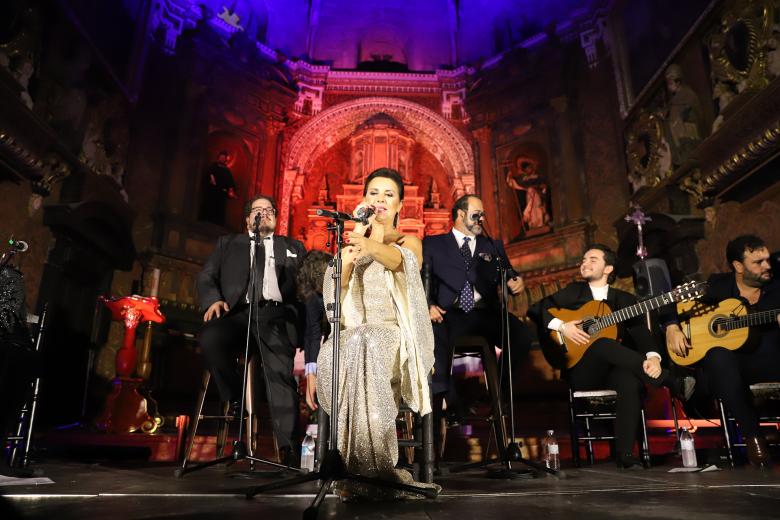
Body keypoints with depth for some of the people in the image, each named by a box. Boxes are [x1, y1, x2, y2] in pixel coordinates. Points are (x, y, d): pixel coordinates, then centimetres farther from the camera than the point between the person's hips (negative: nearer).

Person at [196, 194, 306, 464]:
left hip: (276, 314, 0)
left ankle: (290, 449, -27)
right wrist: (213, 300, -5)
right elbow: (206, 277, 18)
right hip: (239, 311, 1)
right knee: (210, 338, -32)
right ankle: (236, 400, -10)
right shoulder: (228, 243, 29)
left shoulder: (293, 247, 28)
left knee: (280, 373, -22)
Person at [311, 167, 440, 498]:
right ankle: (374, 466, -30)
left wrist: (369, 245, -42)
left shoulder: (409, 242, 11)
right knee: (332, 355, -35)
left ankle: (362, 467, -36)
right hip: (353, 332, 3)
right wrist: (356, 234, -9)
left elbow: (397, 259, -18)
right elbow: (337, 284, 3)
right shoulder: (354, 240, 21)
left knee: (365, 345, -39)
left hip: (395, 335, -2)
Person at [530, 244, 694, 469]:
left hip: (613, 369, 1)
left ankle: (625, 453, -27)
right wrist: (561, 326, -14)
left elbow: (640, 332, -1)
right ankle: (671, 383, -28)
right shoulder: (574, 291, 12)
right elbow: (536, 309, 3)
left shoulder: (625, 299, 14)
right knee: (603, 344, -34)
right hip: (581, 373, -1)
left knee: (631, 381, -34)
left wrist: (652, 356, -23)